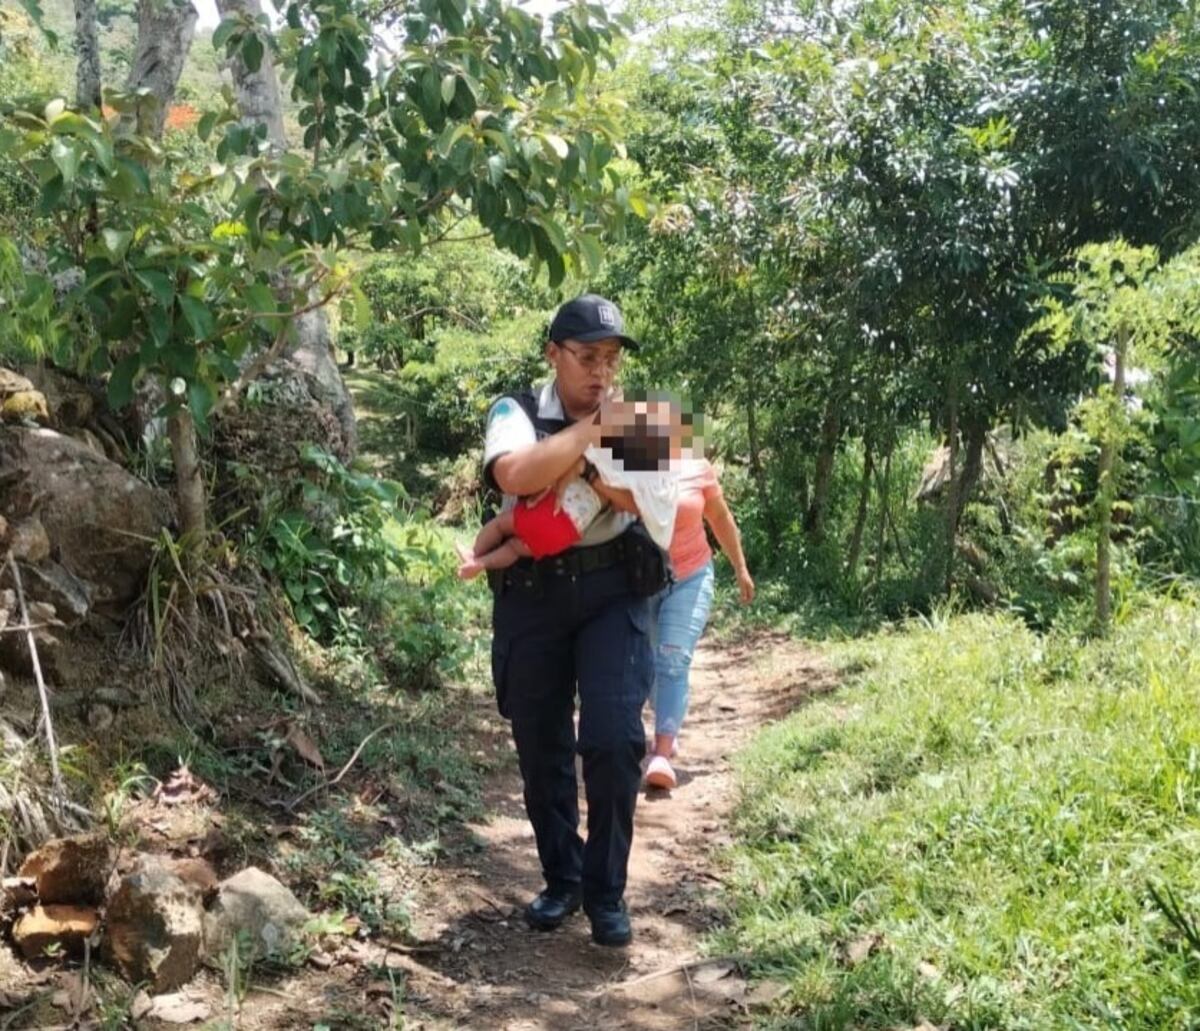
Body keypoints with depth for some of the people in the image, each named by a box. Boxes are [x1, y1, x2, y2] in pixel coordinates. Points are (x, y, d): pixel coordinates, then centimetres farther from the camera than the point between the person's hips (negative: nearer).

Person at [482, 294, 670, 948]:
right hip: (531, 593, 0)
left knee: (615, 740, -10)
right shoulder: (516, 412, -2)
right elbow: (515, 476, -25)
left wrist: (609, 431, -20)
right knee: (541, 748, 8)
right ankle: (561, 880, 27)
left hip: (613, 592, 0)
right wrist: (591, 427, -17)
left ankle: (605, 891, 6)